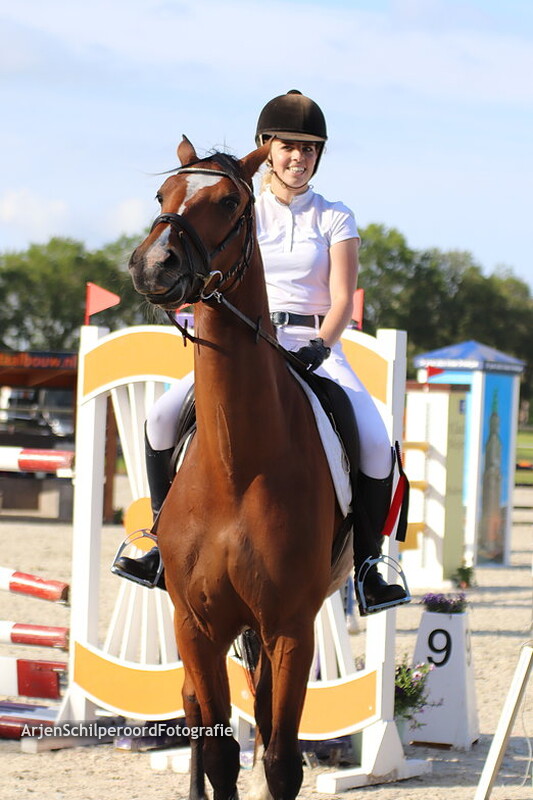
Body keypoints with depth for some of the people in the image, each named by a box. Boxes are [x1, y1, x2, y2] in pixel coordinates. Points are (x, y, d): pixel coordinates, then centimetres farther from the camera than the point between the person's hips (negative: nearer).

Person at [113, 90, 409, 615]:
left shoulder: (335, 219, 8)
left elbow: (343, 298, -1)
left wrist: (321, 345, -20)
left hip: (317, 346, -1)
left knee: (376, 444, -27)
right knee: (163, 417, -21)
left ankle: (366, 566, -12)